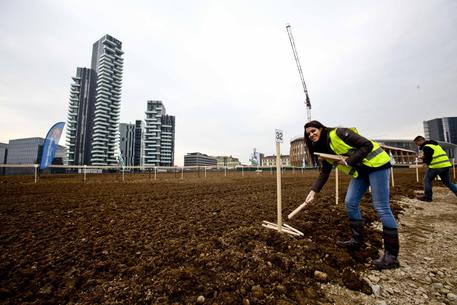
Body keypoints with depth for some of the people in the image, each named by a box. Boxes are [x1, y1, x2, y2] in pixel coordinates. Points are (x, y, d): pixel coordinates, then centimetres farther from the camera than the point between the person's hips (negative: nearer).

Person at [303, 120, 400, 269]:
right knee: (350, 203, 5)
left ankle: (392, 255, 1)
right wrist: (313, 191, -6)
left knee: (381, 208, -9)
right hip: (360, 171, 8)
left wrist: (349, 161, -22)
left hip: (376, 164, -8)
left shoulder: (338, 133, -18)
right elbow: (324, 174, 3)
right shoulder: (324, 150, 5)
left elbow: (367, 145, -20)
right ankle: (357, 240, 21)